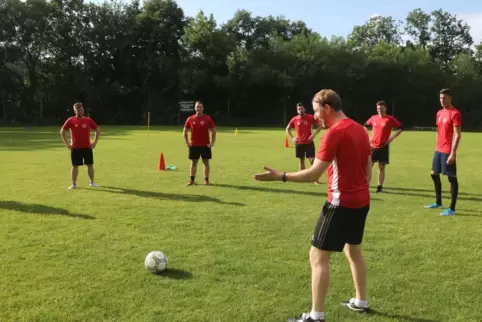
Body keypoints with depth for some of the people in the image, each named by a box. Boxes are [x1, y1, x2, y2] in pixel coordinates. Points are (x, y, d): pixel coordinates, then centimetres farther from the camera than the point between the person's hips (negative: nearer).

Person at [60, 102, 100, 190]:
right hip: (75, 148, -1)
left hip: (87, 147, 2)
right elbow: (62, 132, 2)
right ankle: (74, 184, 13)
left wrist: (95, 142, 2)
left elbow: (97, 130, 9)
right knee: (75, 166, 3)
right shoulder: (70, 120, -4)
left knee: (90, 165, 6)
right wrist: (67, 144, -3)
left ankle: (92, 182, 19)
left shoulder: (88, 120, 0)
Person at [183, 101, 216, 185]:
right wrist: (187, 142, 3)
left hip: (205, 145, -1)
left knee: (206, 162, 4)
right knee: (194, 162, 5)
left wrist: (212, 142, -5)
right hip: (194, 145, 1)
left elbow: (214, 131, 1)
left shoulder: (208, 118, -3)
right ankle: (192, 180, 10)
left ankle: (206, 180, 12)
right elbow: (184, 131, 10)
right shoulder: (190, 119, 2)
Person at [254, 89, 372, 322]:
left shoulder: (334, 132, -17)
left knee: (318, 256, -2)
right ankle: (360, 302, 37)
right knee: (353, 250, 24)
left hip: (342, 202, -9)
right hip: (361, 200, 9)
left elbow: (314, 174, -21)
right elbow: (368, 170, 15)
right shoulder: (360, 129, 9)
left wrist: (281, 176, -17)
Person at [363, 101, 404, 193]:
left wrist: (392, 138, -10)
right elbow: (365, 125, 21)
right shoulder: (373, 118, 5)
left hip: (384, 147, -3)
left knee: (381, 167, 3)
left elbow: (400, 128, -2)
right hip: (373, 146, 3)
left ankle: (380, 186, 13)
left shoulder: (390, 119, -5)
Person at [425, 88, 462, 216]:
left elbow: (457, 134, -17)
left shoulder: (455, 114, -13)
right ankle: (438, 202, 30)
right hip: (438, 150, 9)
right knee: (434, 174, 16)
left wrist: (453, 153, -22)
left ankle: (452, 208, 2)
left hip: (448, 152, -9)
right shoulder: (439, 113, 13)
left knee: (452, 178, -3)